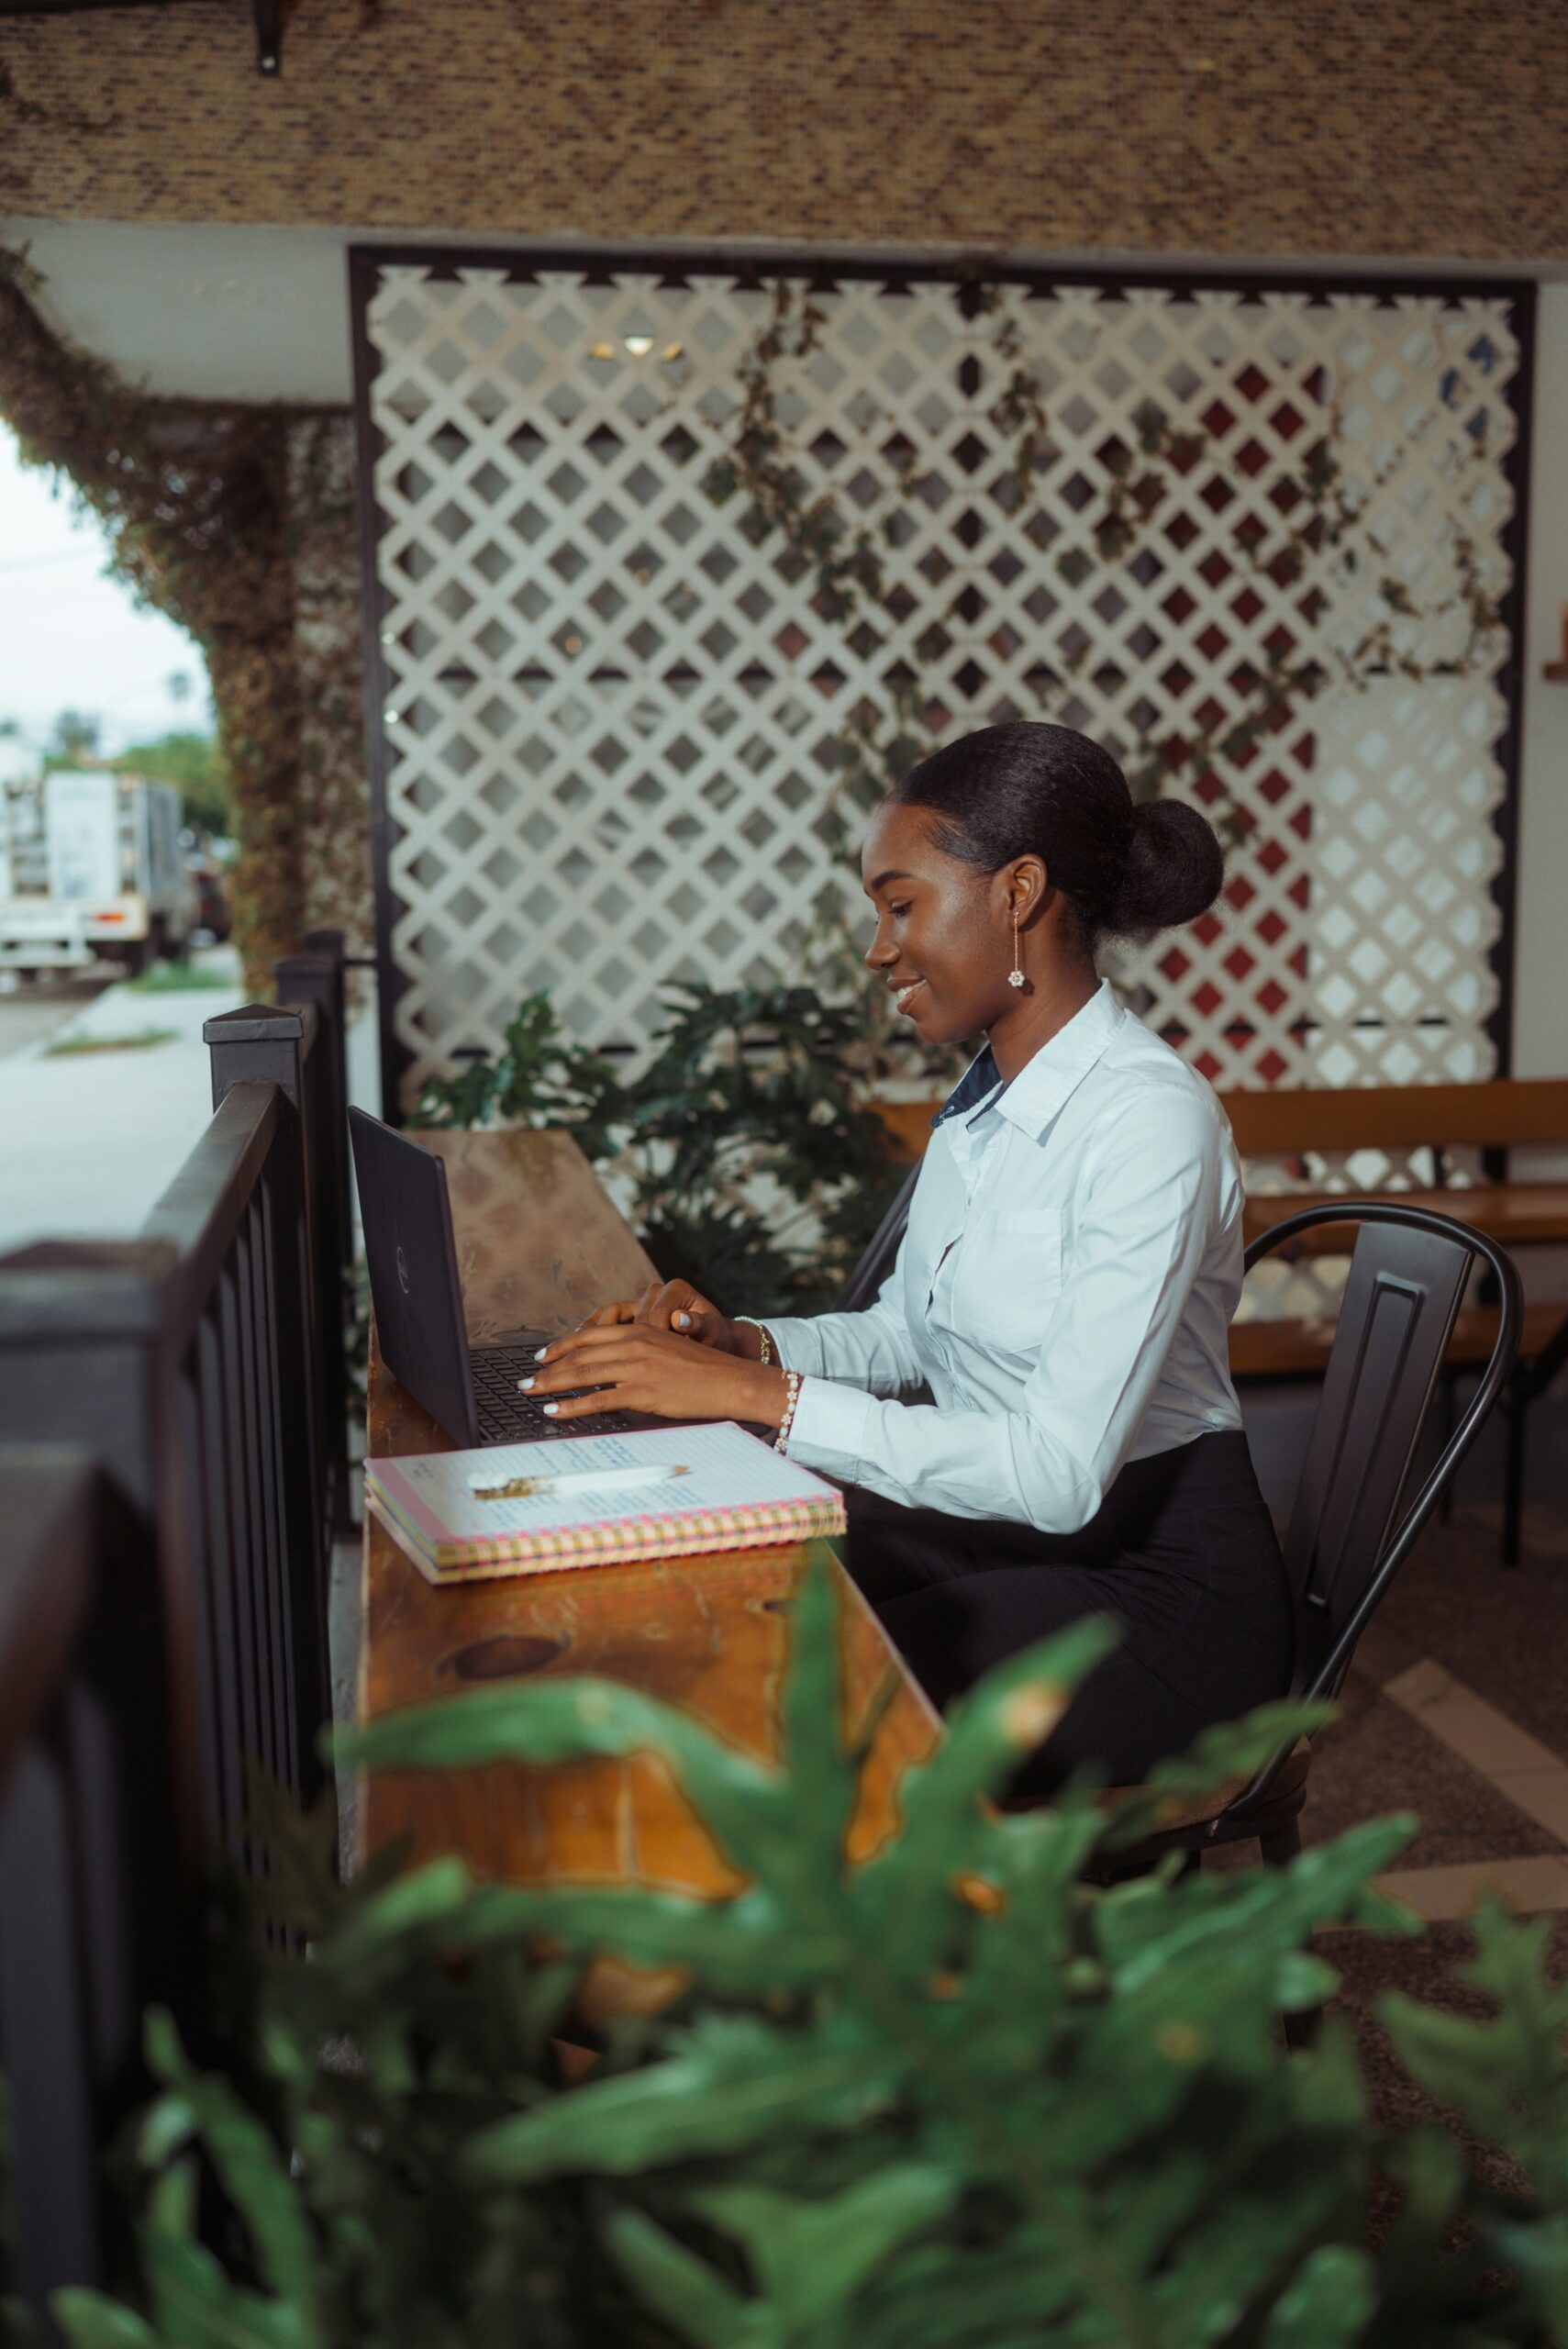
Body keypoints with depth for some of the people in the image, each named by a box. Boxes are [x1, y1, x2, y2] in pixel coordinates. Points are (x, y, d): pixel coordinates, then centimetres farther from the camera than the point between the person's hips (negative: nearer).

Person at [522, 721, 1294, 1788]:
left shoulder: (1149, 1119, -22)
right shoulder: (985, 1101, 6)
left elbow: (1061, 1472, -29)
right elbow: (909, 1335, 15)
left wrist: (760, 1396, -29)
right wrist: (748, 1344, -5)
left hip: (1159, 1581, -7)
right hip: (990, 1530, 8)